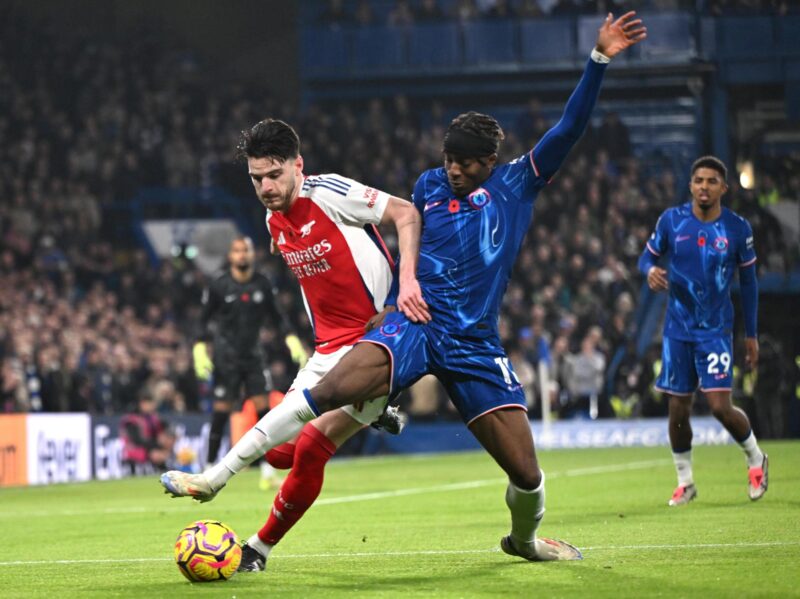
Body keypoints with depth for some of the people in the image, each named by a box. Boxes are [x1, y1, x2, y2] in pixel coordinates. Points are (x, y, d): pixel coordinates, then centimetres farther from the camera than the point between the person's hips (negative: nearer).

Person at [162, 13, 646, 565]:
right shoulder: (430, 186, 11)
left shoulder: (516, 185, 5)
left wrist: (600, 59, -13)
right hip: (414, 325, 0)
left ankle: (525, 539, 33)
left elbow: (569, 129, -4)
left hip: (476, 344, 0)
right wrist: (401, 289, 23)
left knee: (527, 473, -4)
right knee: (332, 389, -28)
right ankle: (217, 476, -27)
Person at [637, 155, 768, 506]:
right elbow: (647, 256, 7)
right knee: (678, 409, 4)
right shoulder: (671, 220, -4)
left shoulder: (737, 228, -5)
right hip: (678, 329, 2)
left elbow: (748, 282, 5)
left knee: (720, 406, -12)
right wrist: (650, 270, -19)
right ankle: (684, 482, 21)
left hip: (716, 329, -2)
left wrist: (751, 334, 6)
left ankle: (756, 458, 16)